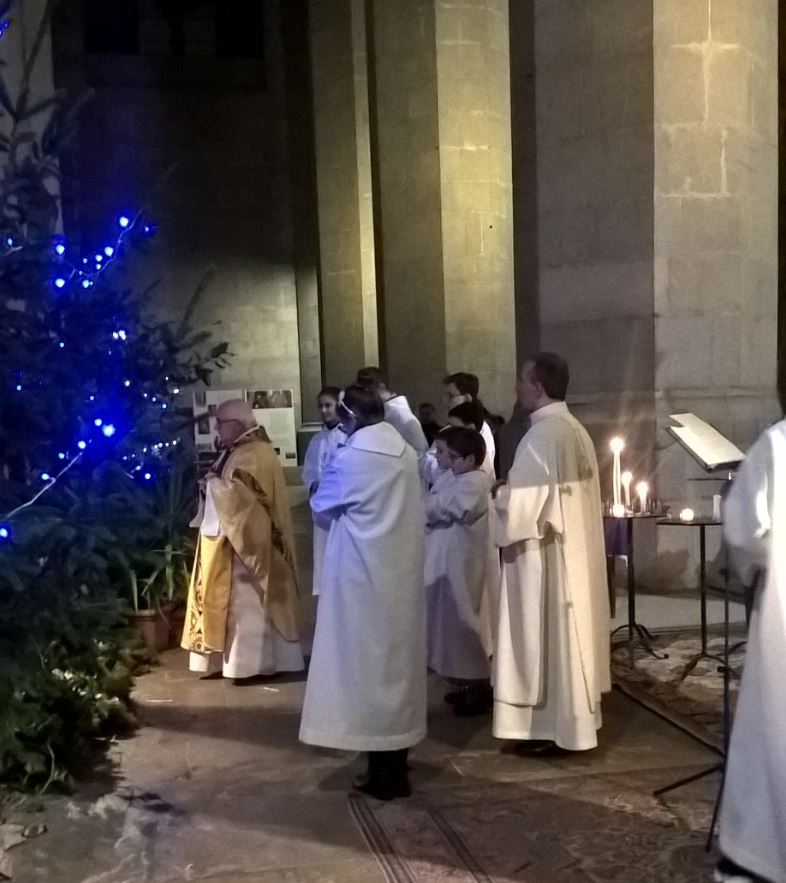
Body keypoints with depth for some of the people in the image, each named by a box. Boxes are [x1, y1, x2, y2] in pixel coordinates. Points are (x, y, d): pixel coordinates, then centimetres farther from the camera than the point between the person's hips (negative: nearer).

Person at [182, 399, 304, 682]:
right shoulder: (233, 452, 16)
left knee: (245, 601, -5)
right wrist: (211, 484, 2)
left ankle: (251, 662, 2)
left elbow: (250, 492, -25)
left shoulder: (256, 453, -14)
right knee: (229, 601, 11)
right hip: (225, 539, 10)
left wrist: (217, 483, -14)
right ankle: (230, 658, 17)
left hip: (245, 541, -10)